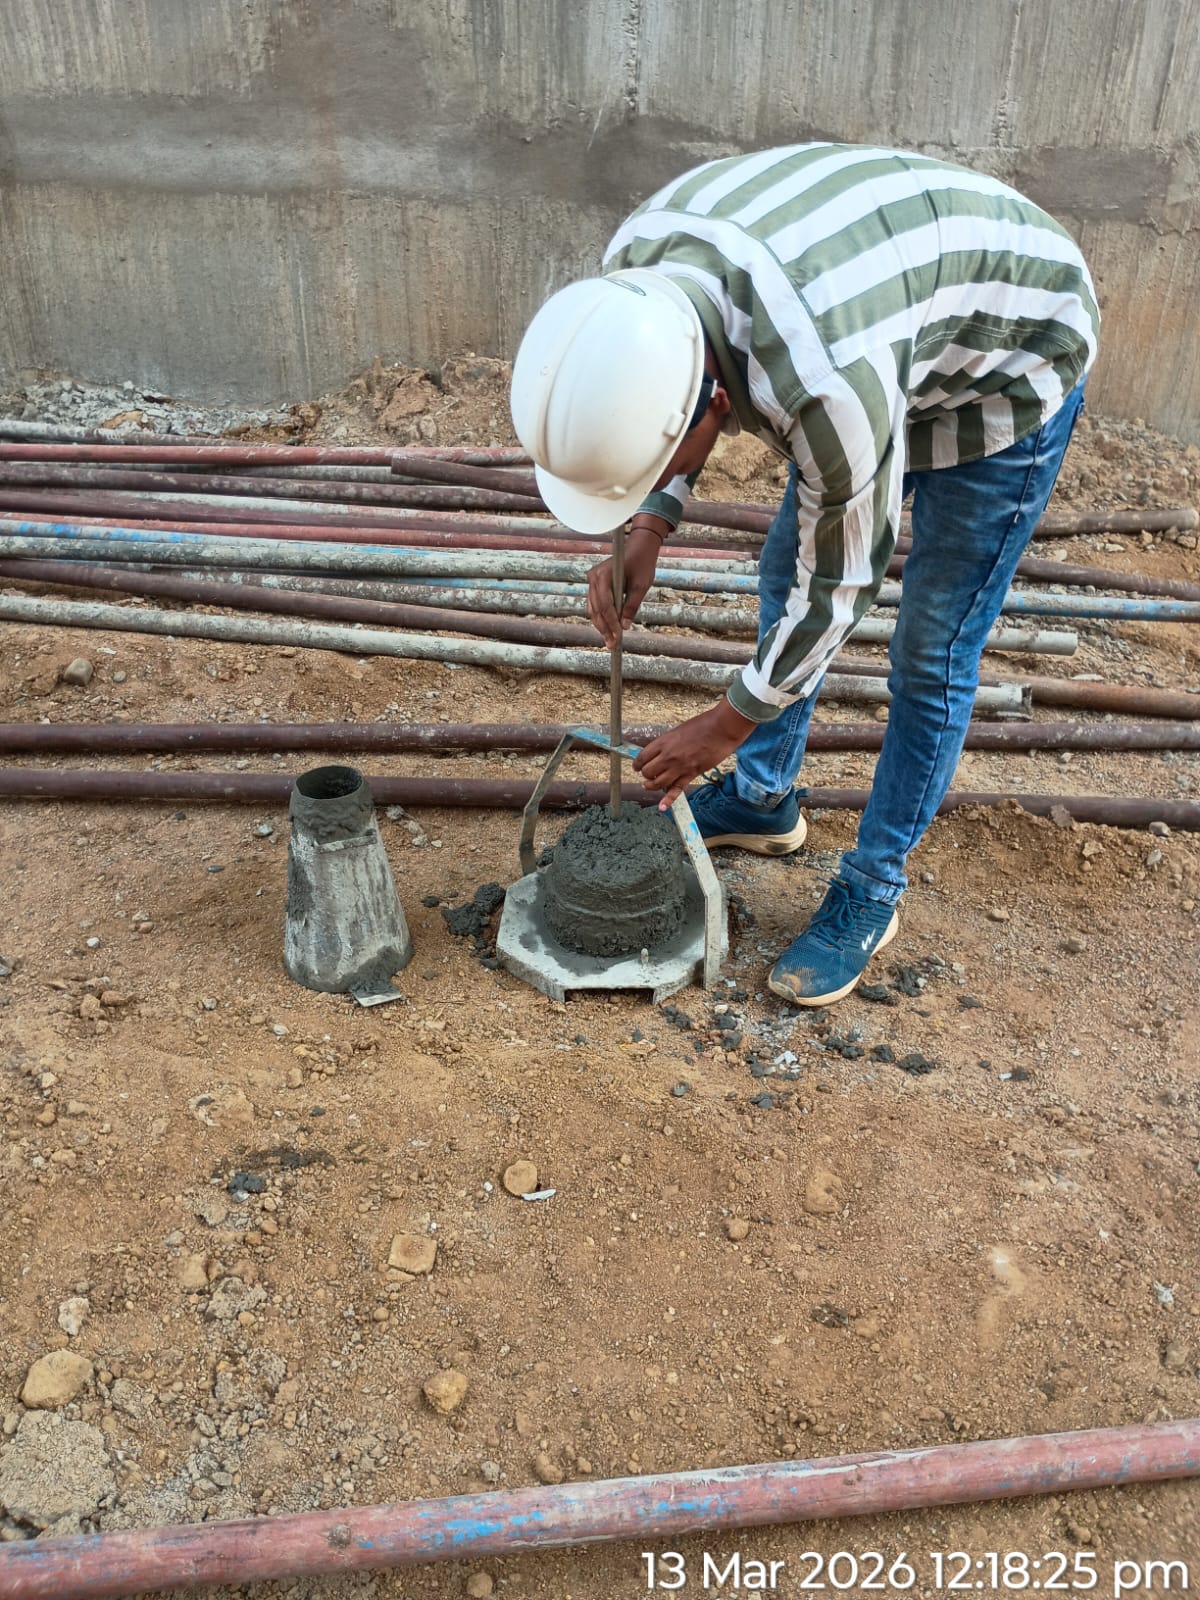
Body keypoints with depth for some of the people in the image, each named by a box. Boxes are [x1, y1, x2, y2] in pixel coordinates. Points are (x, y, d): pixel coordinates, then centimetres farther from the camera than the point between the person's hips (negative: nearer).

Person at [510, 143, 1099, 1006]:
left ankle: (872, 892, 14)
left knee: (932, 653, -4)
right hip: (891, 306, 8)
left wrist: (726, 725, -13)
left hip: (1007, 371, -7)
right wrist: (647, 531, -15)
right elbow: (670, 408, 0)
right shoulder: (638, 266, -24)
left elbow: (837, 589, -26)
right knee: (780, 577, 13)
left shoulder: (826, 389, -44)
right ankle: (763, 800, 33)